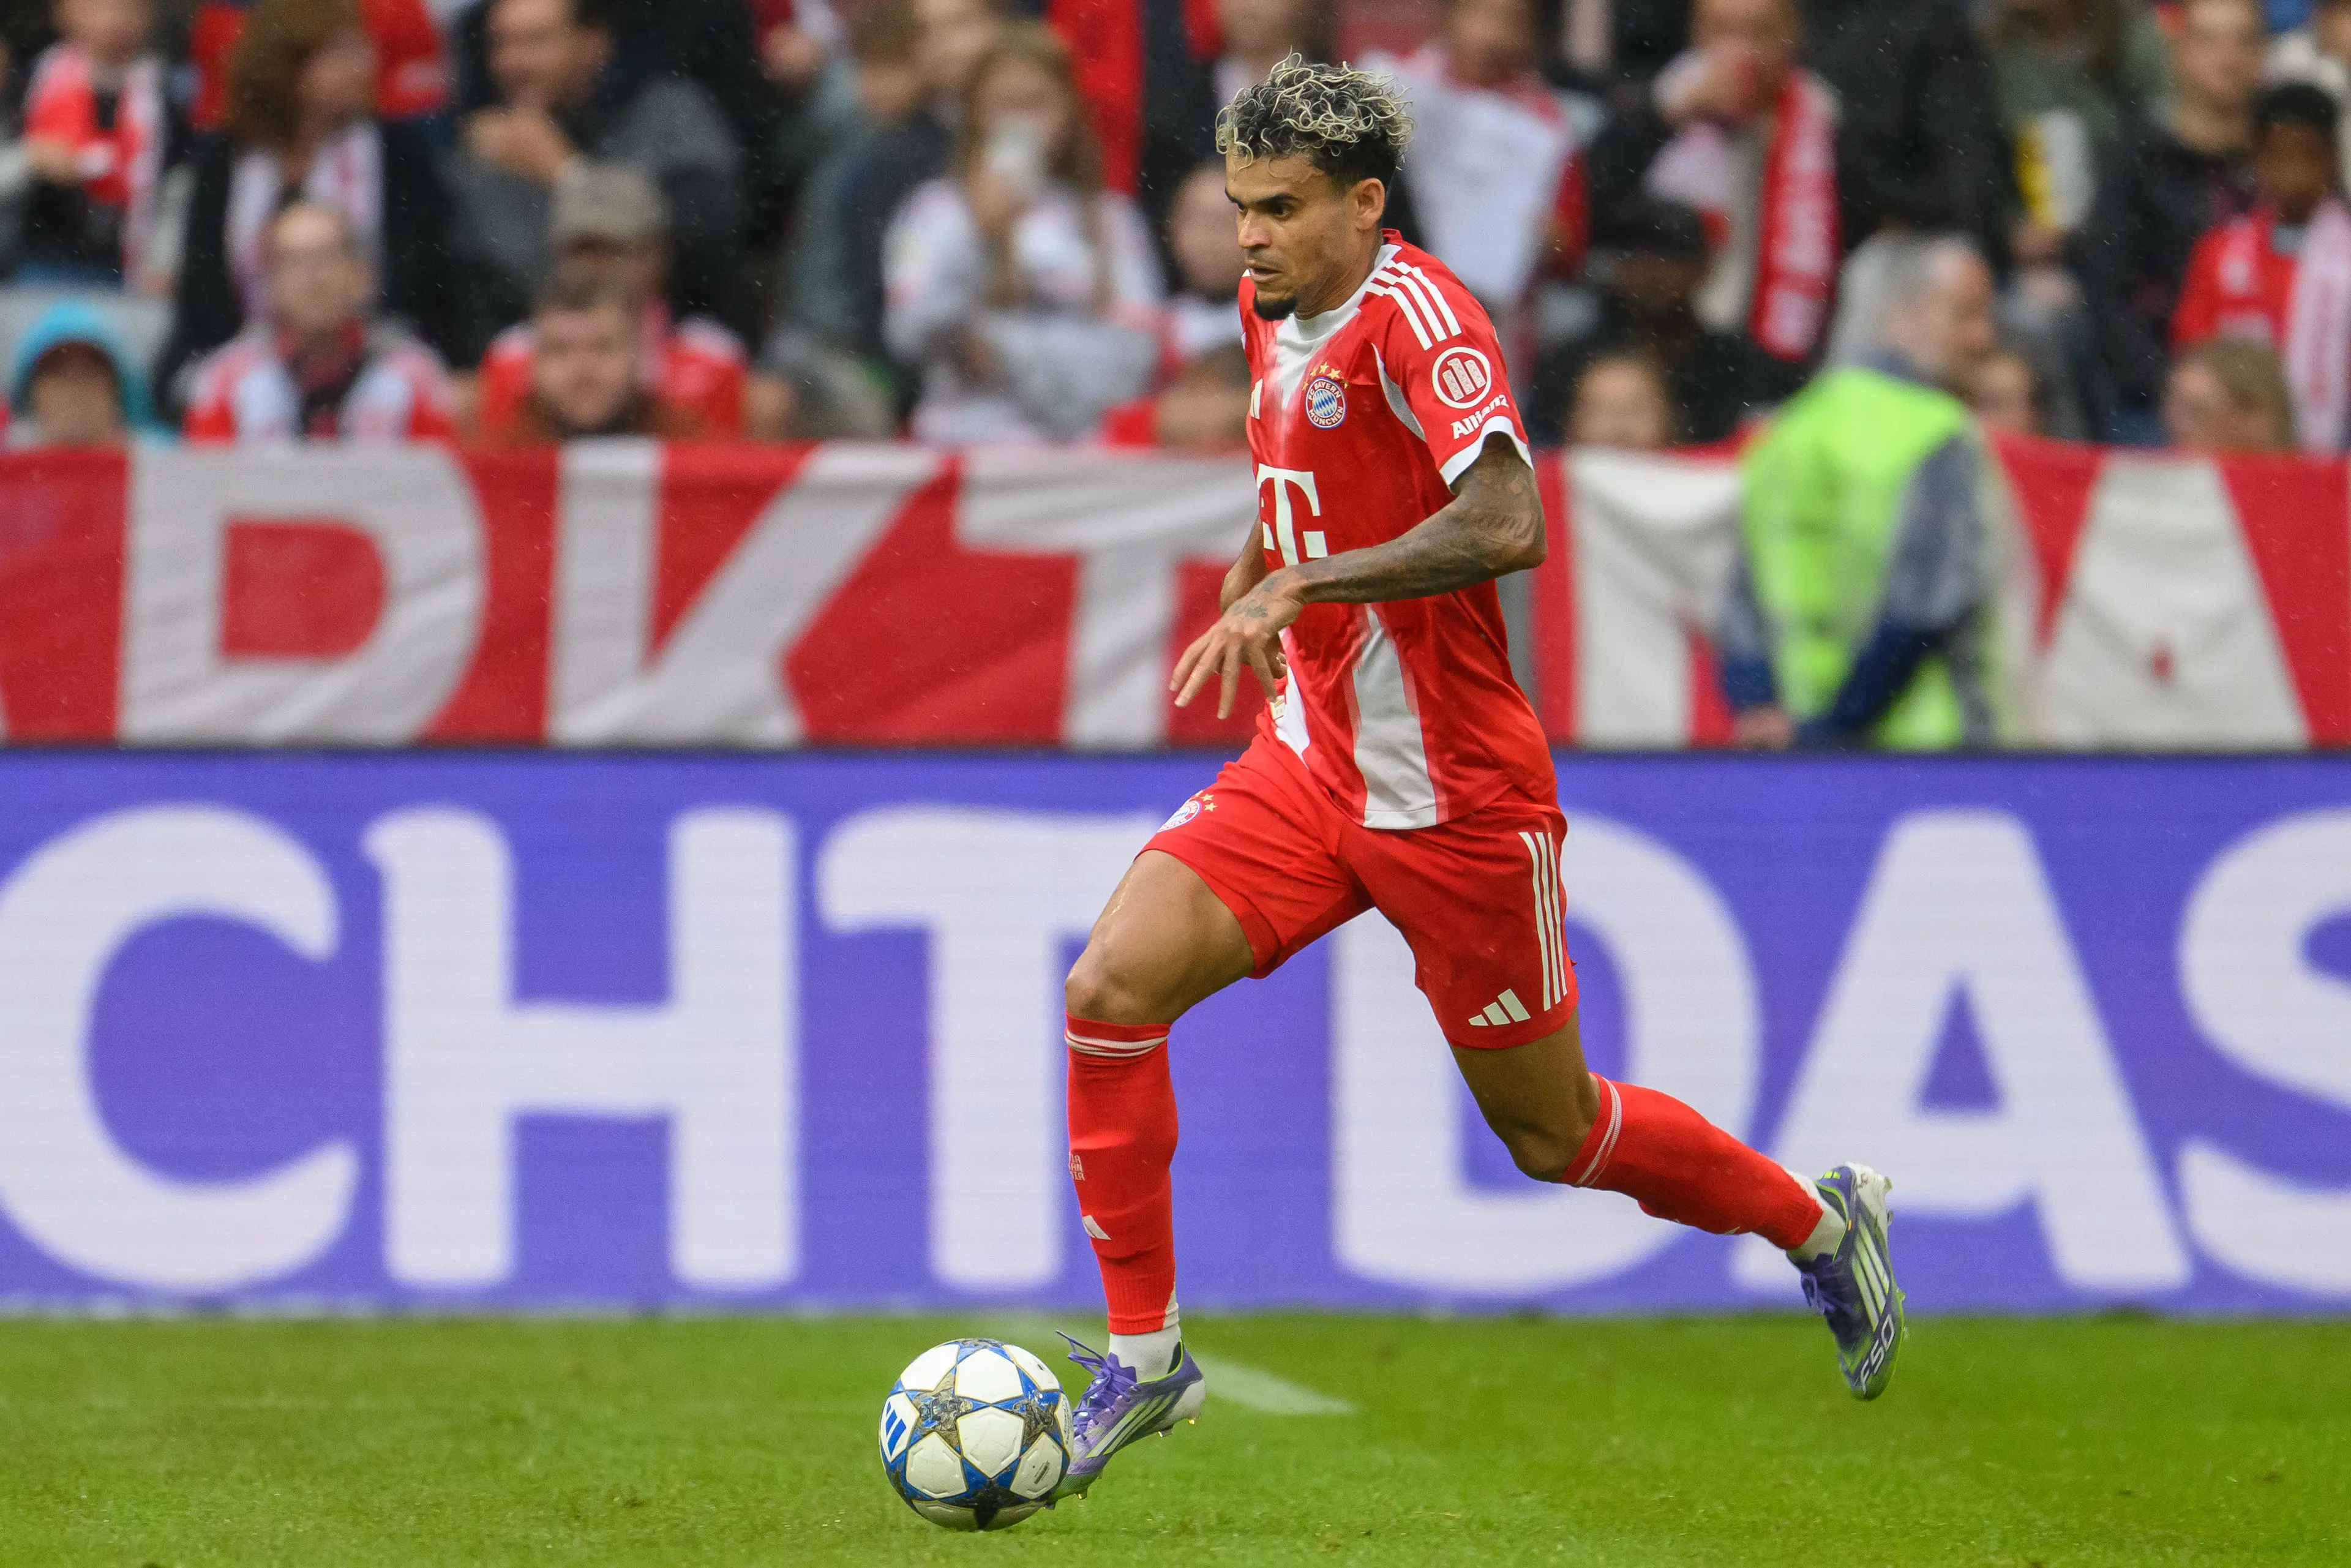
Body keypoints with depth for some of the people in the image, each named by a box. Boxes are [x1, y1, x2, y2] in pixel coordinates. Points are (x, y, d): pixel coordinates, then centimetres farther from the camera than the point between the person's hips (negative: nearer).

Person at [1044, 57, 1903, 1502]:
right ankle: (1144, 1357, -3)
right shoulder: (1278, 316, 7)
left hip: (1452, 797, -7)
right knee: (1112, 992, -13)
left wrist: (1299, 584, -35)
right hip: (1309, 768, 7)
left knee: (1553, 1136, 6)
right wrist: (1249, 577, 22)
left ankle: (1821, 1223, 32)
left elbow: (1506, 525, -34)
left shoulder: (1415, 312, -19)